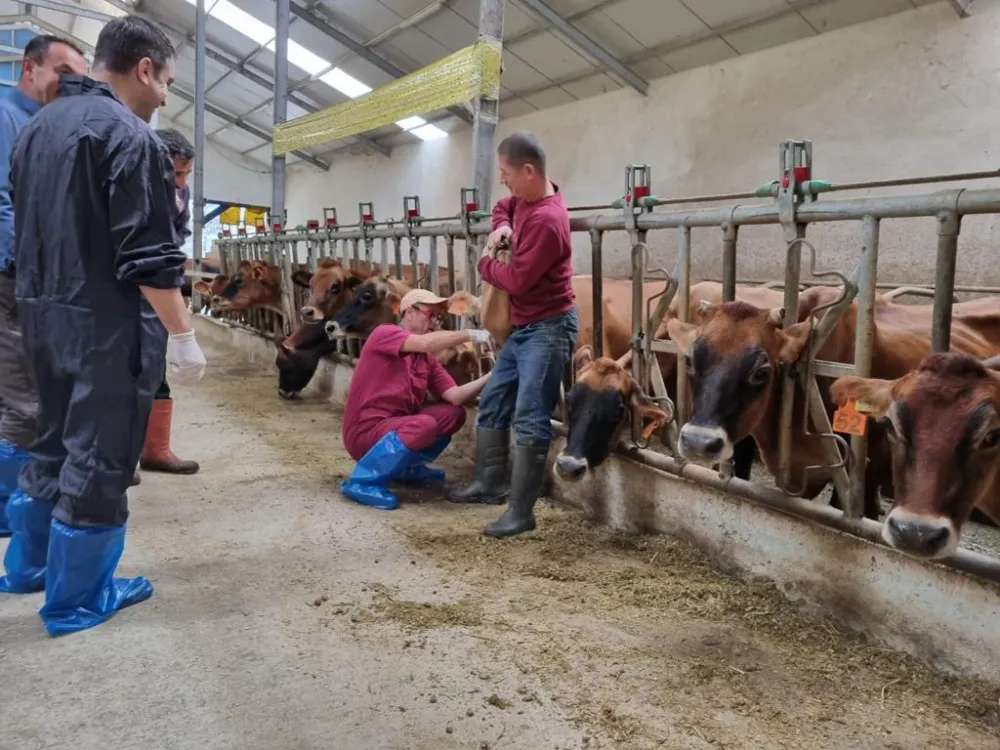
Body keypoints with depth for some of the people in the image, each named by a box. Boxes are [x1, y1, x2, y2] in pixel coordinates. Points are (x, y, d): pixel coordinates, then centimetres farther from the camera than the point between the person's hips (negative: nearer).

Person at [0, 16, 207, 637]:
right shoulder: (130, 136, -15)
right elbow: (150, 254, -21)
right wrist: (182, 335, -17)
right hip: (107, 320, -9)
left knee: (55, 442, 22)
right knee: (99, 458, 1)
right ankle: (76, 599, 12)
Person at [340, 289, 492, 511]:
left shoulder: (427, 359, 9)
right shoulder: (384, 333, -11)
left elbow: (455, 396, 0)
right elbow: (426, 343, -29)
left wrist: (489, 378, -12)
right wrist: (469, 334, -22)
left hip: (396, 426, 8)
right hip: (364, 431, -8)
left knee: (454, 413, 1)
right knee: (424, 425, -31)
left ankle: (406, 467, 14)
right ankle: (362, 481, -19)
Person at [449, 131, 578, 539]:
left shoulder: (546, 220, -25)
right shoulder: (526, 197, 6)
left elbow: (517, 279, -23)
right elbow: (503, 207, 29)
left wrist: (485, 263, -3)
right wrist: (502, 226, 5)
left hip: (549, 327, -11)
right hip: (523, 326, 11)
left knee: (530, 421, -9)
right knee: (493, 402, 17)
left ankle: (521, 512, -3)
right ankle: (491, 483, 32)